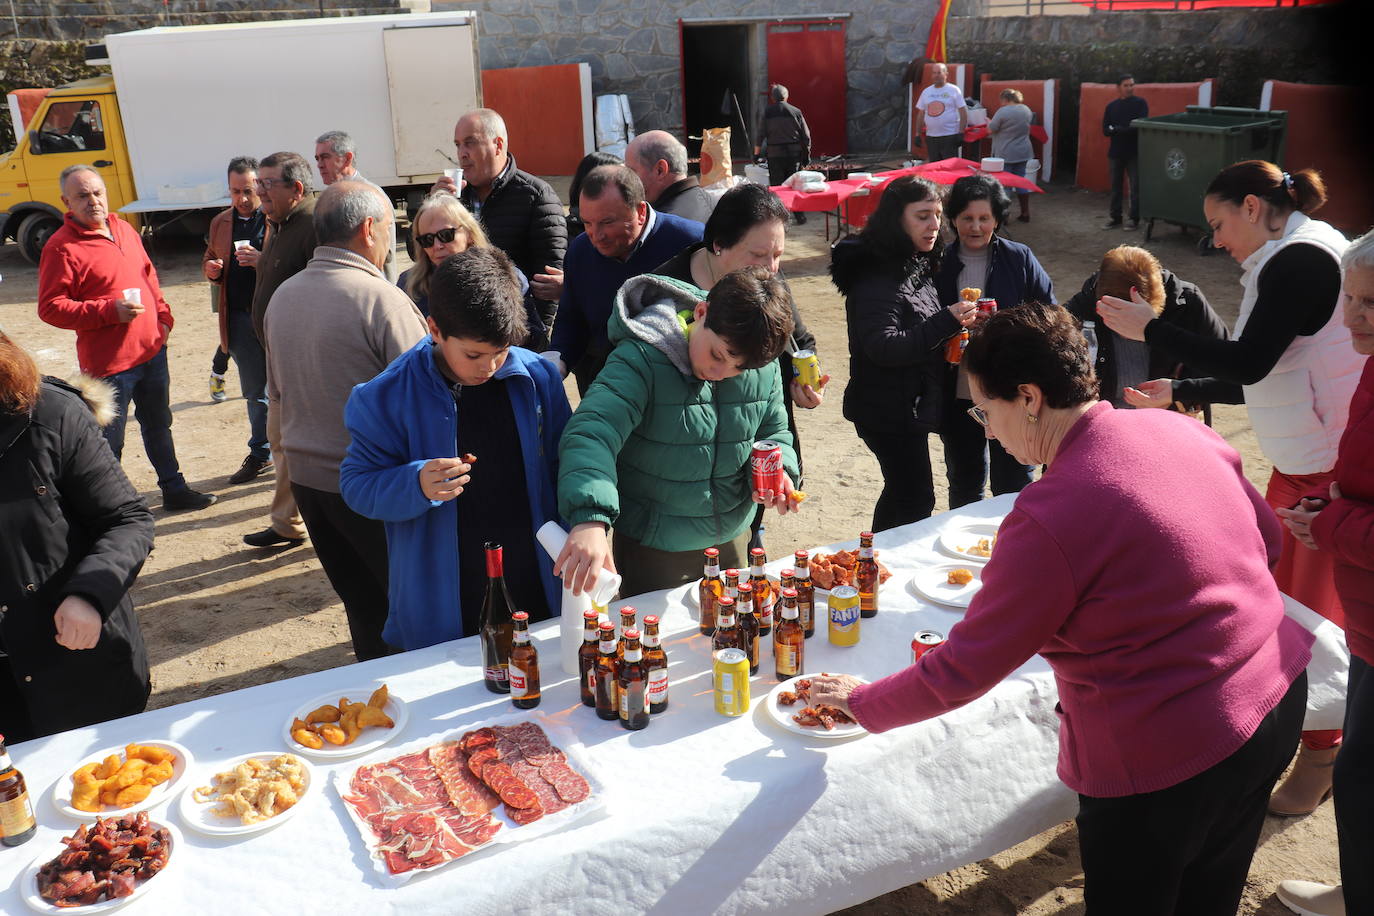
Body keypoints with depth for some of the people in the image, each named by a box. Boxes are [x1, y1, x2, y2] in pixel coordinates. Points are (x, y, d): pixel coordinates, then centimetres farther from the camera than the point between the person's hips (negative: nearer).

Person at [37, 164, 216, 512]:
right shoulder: (61, 247, -14)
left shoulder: (124, 229, 9)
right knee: (108, 442, 0)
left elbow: (149, 276, 20)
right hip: (108, 362, -7)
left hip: (152, 350, 7)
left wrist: (163, 316, 9)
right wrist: (110, 311, -24)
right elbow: (50, 307, -17)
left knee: (159, 425, 21)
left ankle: (174, 489, 35)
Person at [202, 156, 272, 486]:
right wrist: (211, 269, 1)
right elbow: (209, 260, 24)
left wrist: (263, 260, -27)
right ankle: (260, 455, 29)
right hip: (240, 318, 6)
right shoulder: (220, 223, 12)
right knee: (254, 391, 16)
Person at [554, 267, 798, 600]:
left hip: (734, 541, 5)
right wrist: (590, 518, -53)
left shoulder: (764, 368, -8)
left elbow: (774, 431, 9)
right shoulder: (641, 360, -24)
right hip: (652, 550, -5)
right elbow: (590, 434, -37)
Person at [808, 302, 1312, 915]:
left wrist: (860, 703, -4)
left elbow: (961, 673, -18)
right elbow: (1269, 539, 12)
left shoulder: (1051, 517, -27)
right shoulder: (1181, 431, -4)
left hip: (1169, 761, -7)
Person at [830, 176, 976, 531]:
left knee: (902, 493, 19)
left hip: (910, 405, 9)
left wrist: (953, 331, 2)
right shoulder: (876, 275, -20)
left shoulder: (918, 265, 10)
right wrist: (947, 321, -28)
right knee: (916, 500, -3)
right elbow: (883, 346, -28)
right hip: (889, 410, -9)